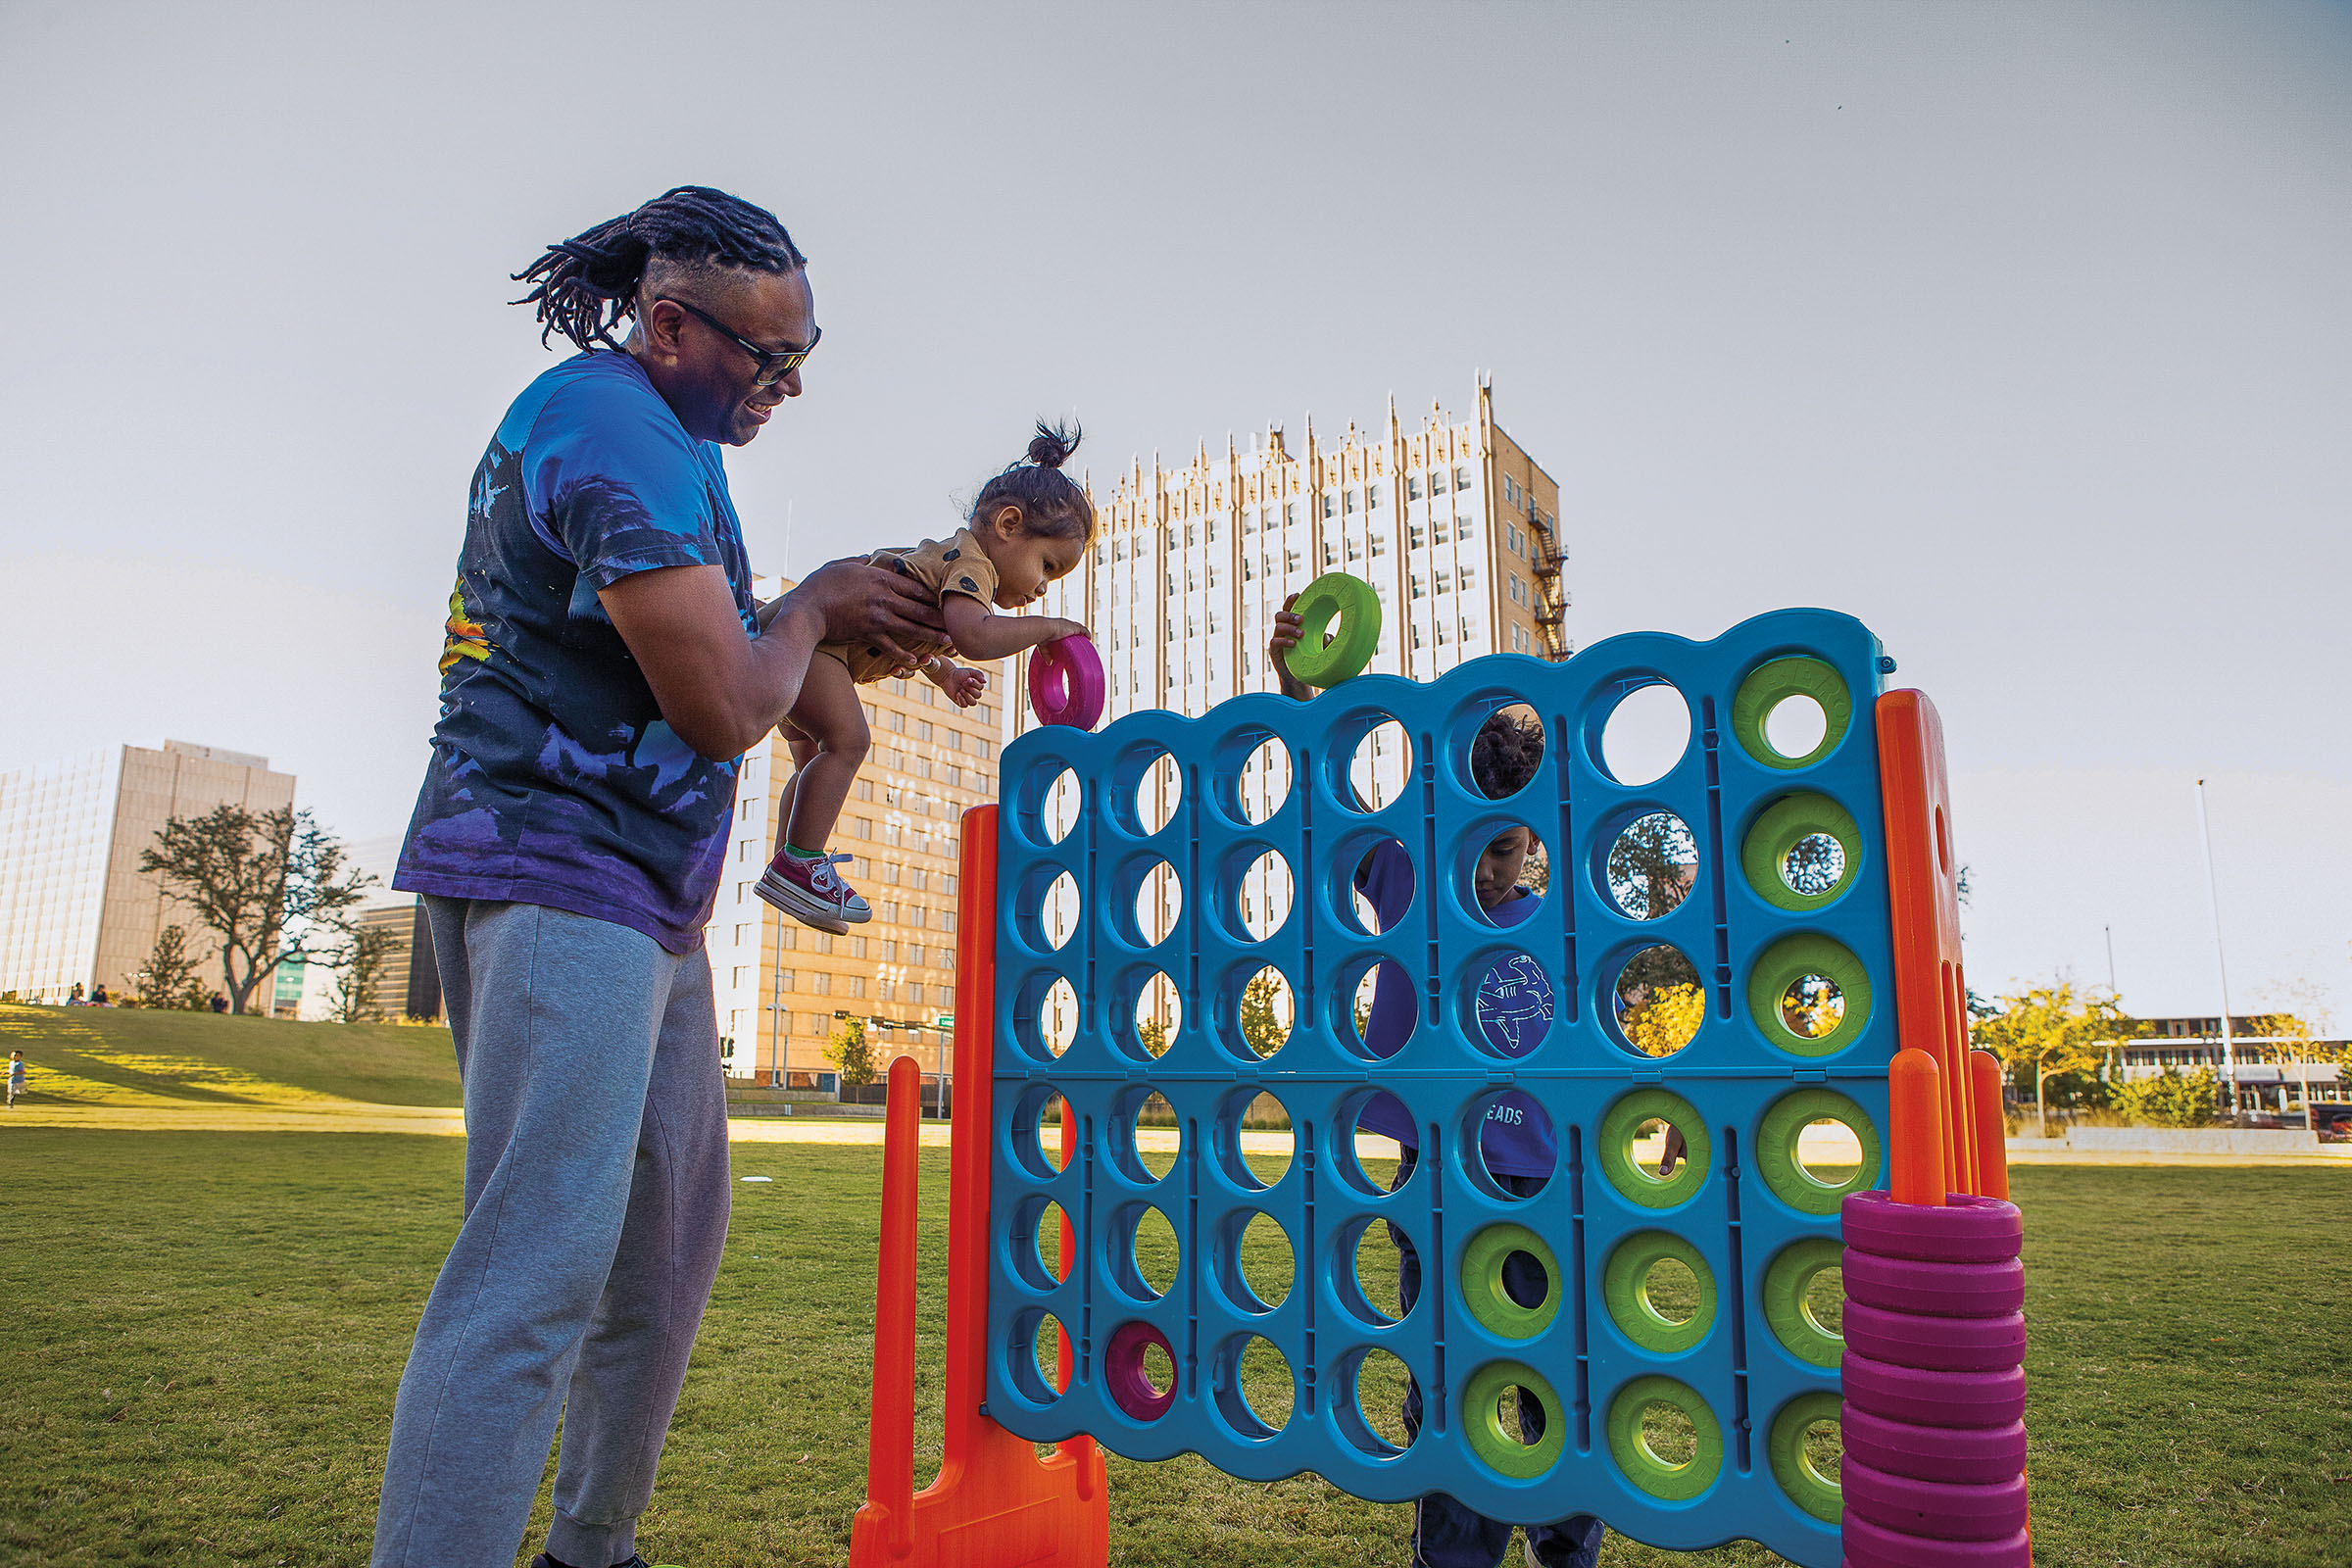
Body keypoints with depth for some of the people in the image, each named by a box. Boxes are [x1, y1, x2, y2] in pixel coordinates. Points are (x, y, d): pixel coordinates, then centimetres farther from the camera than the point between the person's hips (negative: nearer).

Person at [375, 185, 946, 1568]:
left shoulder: (663, 429, 19)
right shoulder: (617, 430, -15)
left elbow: (712, 645, 25)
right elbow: (726, 708, -19)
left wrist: (859, 628, 10)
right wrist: (811, 606, 0)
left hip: (648, 897, 11)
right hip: (561, 873, -10)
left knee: (670, 1243, 15)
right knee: (540, 1270, -14)